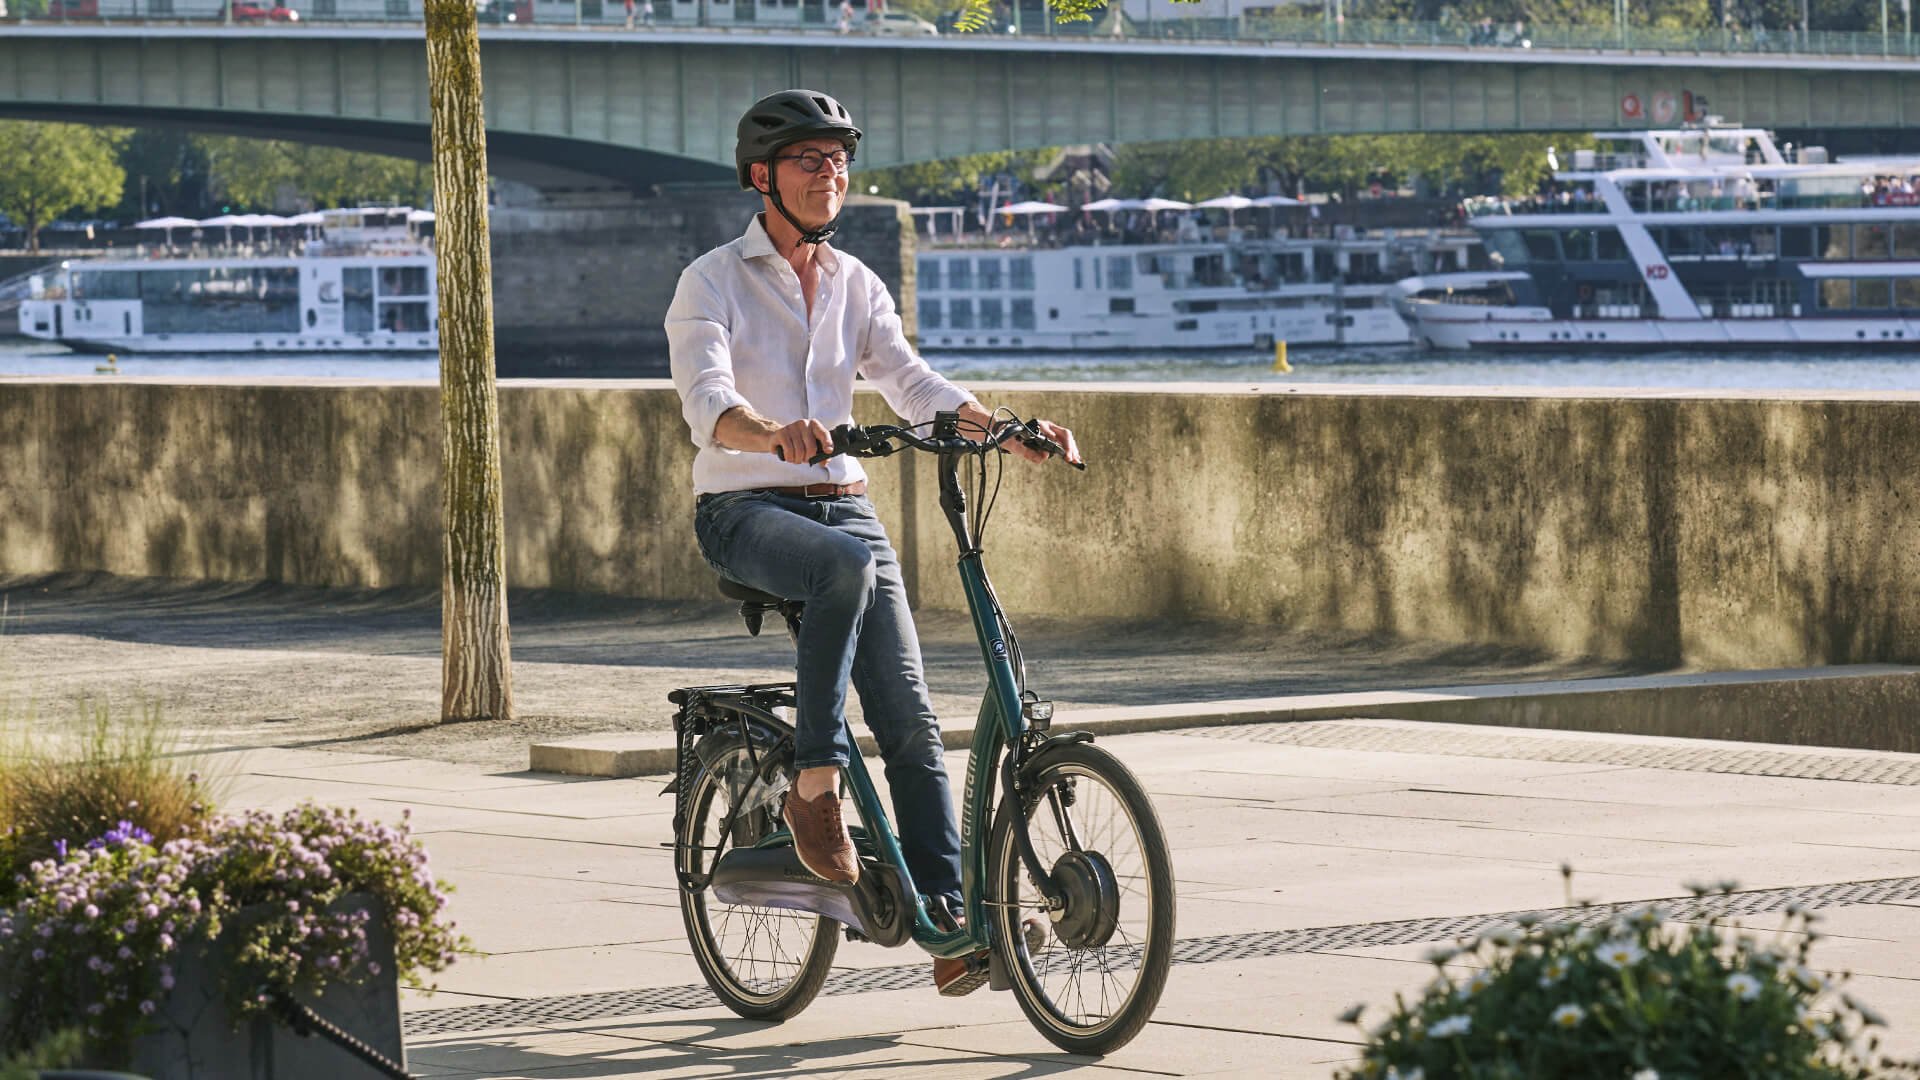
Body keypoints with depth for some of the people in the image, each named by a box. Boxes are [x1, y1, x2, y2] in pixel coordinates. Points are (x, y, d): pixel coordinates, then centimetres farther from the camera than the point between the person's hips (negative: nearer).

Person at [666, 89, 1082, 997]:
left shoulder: (855, 285, 13)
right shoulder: (712, 283, -4)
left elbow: (913, 385, 2)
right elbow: (707, 402, -20)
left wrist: (1014, 435, -17)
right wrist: (777, 436, -43)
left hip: (842, 504, 5)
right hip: (744, 511, -5)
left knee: (908, 712, -9)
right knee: (848, 563, -38)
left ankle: (951, 919, -9)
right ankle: (815, 784, -28)